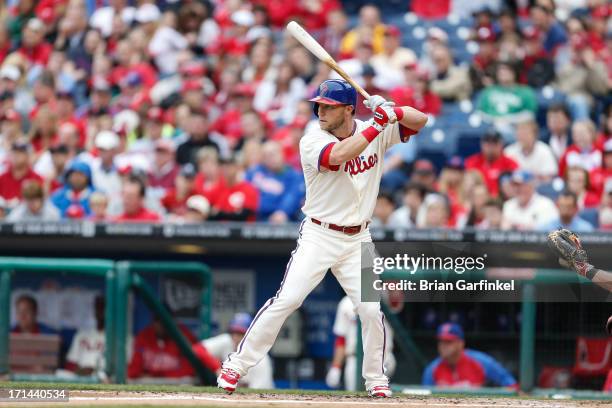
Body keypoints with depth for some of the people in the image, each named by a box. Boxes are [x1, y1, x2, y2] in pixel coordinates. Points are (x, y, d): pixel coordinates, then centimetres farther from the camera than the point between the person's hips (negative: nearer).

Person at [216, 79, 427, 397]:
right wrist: (377, 125, -29)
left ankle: (376, 379, 14)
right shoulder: (312, 141, -12)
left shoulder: (375, 132, 0)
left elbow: (420, 121, 1)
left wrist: (393, 112, -20)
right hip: (318, 237, -3)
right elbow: (338, 155, -32)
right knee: (286, 299, -12)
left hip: (357, 241, 3)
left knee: (371, 309, -5)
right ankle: (237, 365, -4)